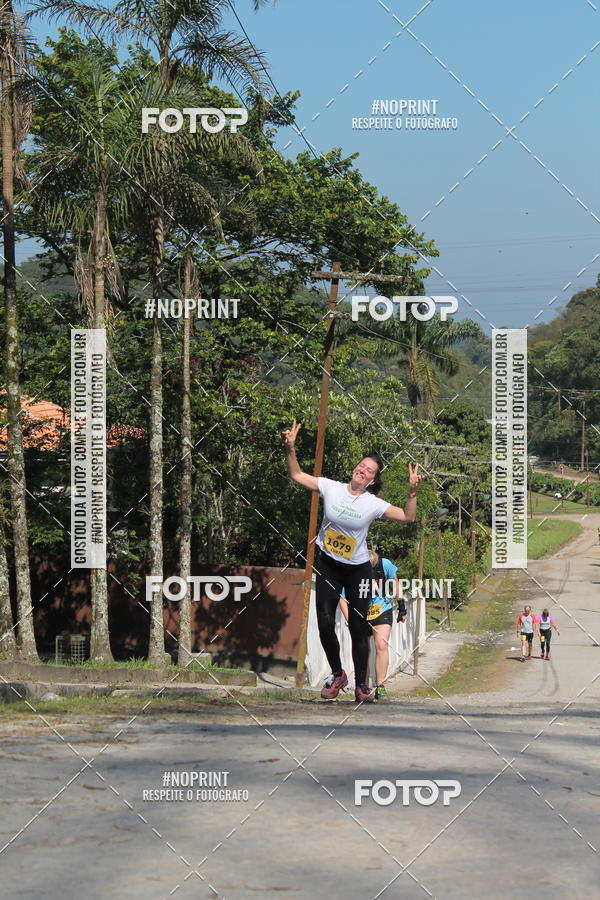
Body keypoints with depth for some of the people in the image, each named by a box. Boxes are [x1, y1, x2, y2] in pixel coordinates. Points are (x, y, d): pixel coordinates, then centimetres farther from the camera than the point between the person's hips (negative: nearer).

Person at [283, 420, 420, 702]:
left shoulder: (373, 504, -10)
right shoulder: (331, 488, -6)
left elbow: (408, 517, -9)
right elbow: (297, 475, 0)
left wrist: (412, 491, -23)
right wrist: (290, 448, -13)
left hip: (358, 570, -1)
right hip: (328, 566, 1)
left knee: (358, 628, 0)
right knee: (325, 623, -6)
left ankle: (361, 684, 13)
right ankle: (337, 675, 16)